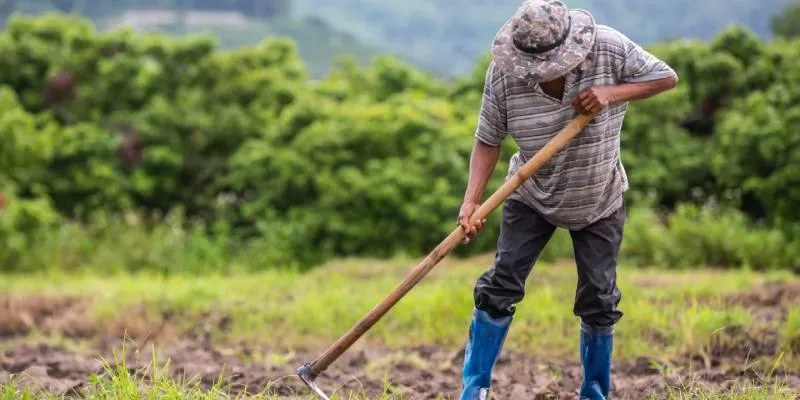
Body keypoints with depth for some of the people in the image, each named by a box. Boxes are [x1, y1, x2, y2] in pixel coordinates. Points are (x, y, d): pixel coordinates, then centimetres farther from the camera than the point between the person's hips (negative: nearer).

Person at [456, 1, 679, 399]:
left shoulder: (609, 48, -25)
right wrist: (471, 201, -28)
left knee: (598, 299, 4)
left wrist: (612, 93, -30)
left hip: (599, 202, 0)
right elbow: (488, 140, -16)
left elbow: (667, 77, -15)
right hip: (531, 197, 0)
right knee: (500, 286, -7)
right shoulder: (503, 73, -23)